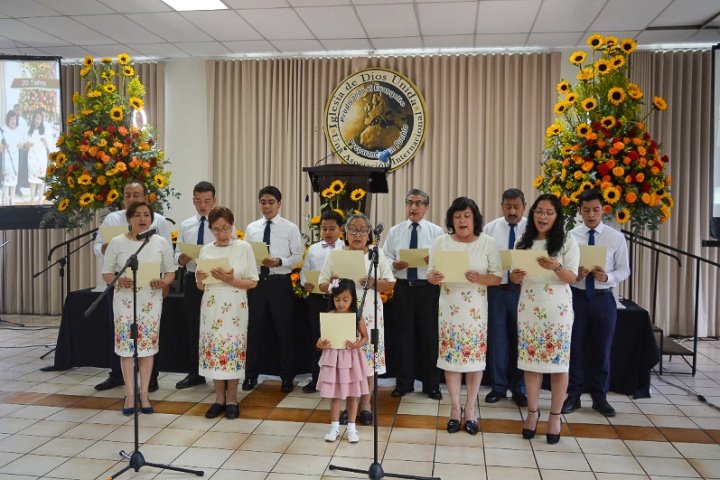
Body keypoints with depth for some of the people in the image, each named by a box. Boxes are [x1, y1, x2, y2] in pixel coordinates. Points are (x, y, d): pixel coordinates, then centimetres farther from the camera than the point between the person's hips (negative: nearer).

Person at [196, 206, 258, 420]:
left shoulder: (244, 248, -1)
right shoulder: (206, 250, 8)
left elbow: (253, 282, -2)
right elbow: (201, 287, 11)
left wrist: (231, 281, -17)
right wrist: (200, 279, -11)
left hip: (234, 307, -3)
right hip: (211, 306, 3)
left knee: (233, 350, 0)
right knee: (213, 348, 4)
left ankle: (231, 399, 14)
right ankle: (219, 398, 18)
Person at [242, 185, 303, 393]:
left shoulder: (290, 228, -1)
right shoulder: (251, 228, 8)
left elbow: (297, 256, -4)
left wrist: (279, 262, -20)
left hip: (280, 283, -3)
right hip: (257, 282, 3)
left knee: (284, 330, 6)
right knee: (253, 329, 9)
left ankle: (287, 377, 20)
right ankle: (251, 375, 25)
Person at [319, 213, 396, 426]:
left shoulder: (377, 253, 7)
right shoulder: (336, 254, 7)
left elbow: (390, 283, 6)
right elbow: (322, 284, 7)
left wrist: (374, 284, -13)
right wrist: (331, 283, -15)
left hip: (369, 314, 0)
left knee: (368, 357, 1)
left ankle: (365, 404, 15)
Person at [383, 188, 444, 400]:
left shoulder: (437, 231, 3)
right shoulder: (394, 231, 8)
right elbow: (384, 257, 4)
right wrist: (393, 264, -17)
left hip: (428, 289, -1)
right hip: (403, 288, 2)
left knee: (430, 337, 6)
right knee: (404, 336, 9)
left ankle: (431, 385, 20)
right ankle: (404, 383, 23)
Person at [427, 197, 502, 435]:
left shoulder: (487, 243, -1)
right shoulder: (440, 242, 2)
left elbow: (498, 277, -2)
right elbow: (430, 274, 4)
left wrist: (479, 278, -22)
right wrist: (434, 277, -19)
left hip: (475, 308, -1)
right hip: (449, 307, 1)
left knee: (475, 355, 4)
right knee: (450, 355, 4)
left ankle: (470, 409, 19)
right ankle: (455, 408, 19)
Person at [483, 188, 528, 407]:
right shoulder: (490, 229, 4)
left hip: (523, 290, -1)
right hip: (497, 289, 1)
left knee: (520, 339, 8)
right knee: (497, 338, 8)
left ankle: (519, 388, 24)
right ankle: (498, 386, 22)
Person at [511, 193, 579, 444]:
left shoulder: (567, 241, -1)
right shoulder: (523, 242, 9)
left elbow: (572, 277, -7)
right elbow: (514, 278, 11)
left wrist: (556, 267, -27)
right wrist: (516, 276, -13)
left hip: (558, 309, -3)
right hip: (529, 307, 3)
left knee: (558, 362, 1)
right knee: (530, 360, 6)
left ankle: (555, 416, 15)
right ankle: (532, 412, 21)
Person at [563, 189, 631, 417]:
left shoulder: (616, 237, -1)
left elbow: (624, 270, 1)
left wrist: (607, 276, -18)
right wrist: (575, 274, -22)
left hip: (603, 298, 1)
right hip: (576, 296, 0)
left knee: (602, 349, 11)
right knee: (574, 348, 7)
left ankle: (599, 397, 26)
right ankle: (573, 396, 21)